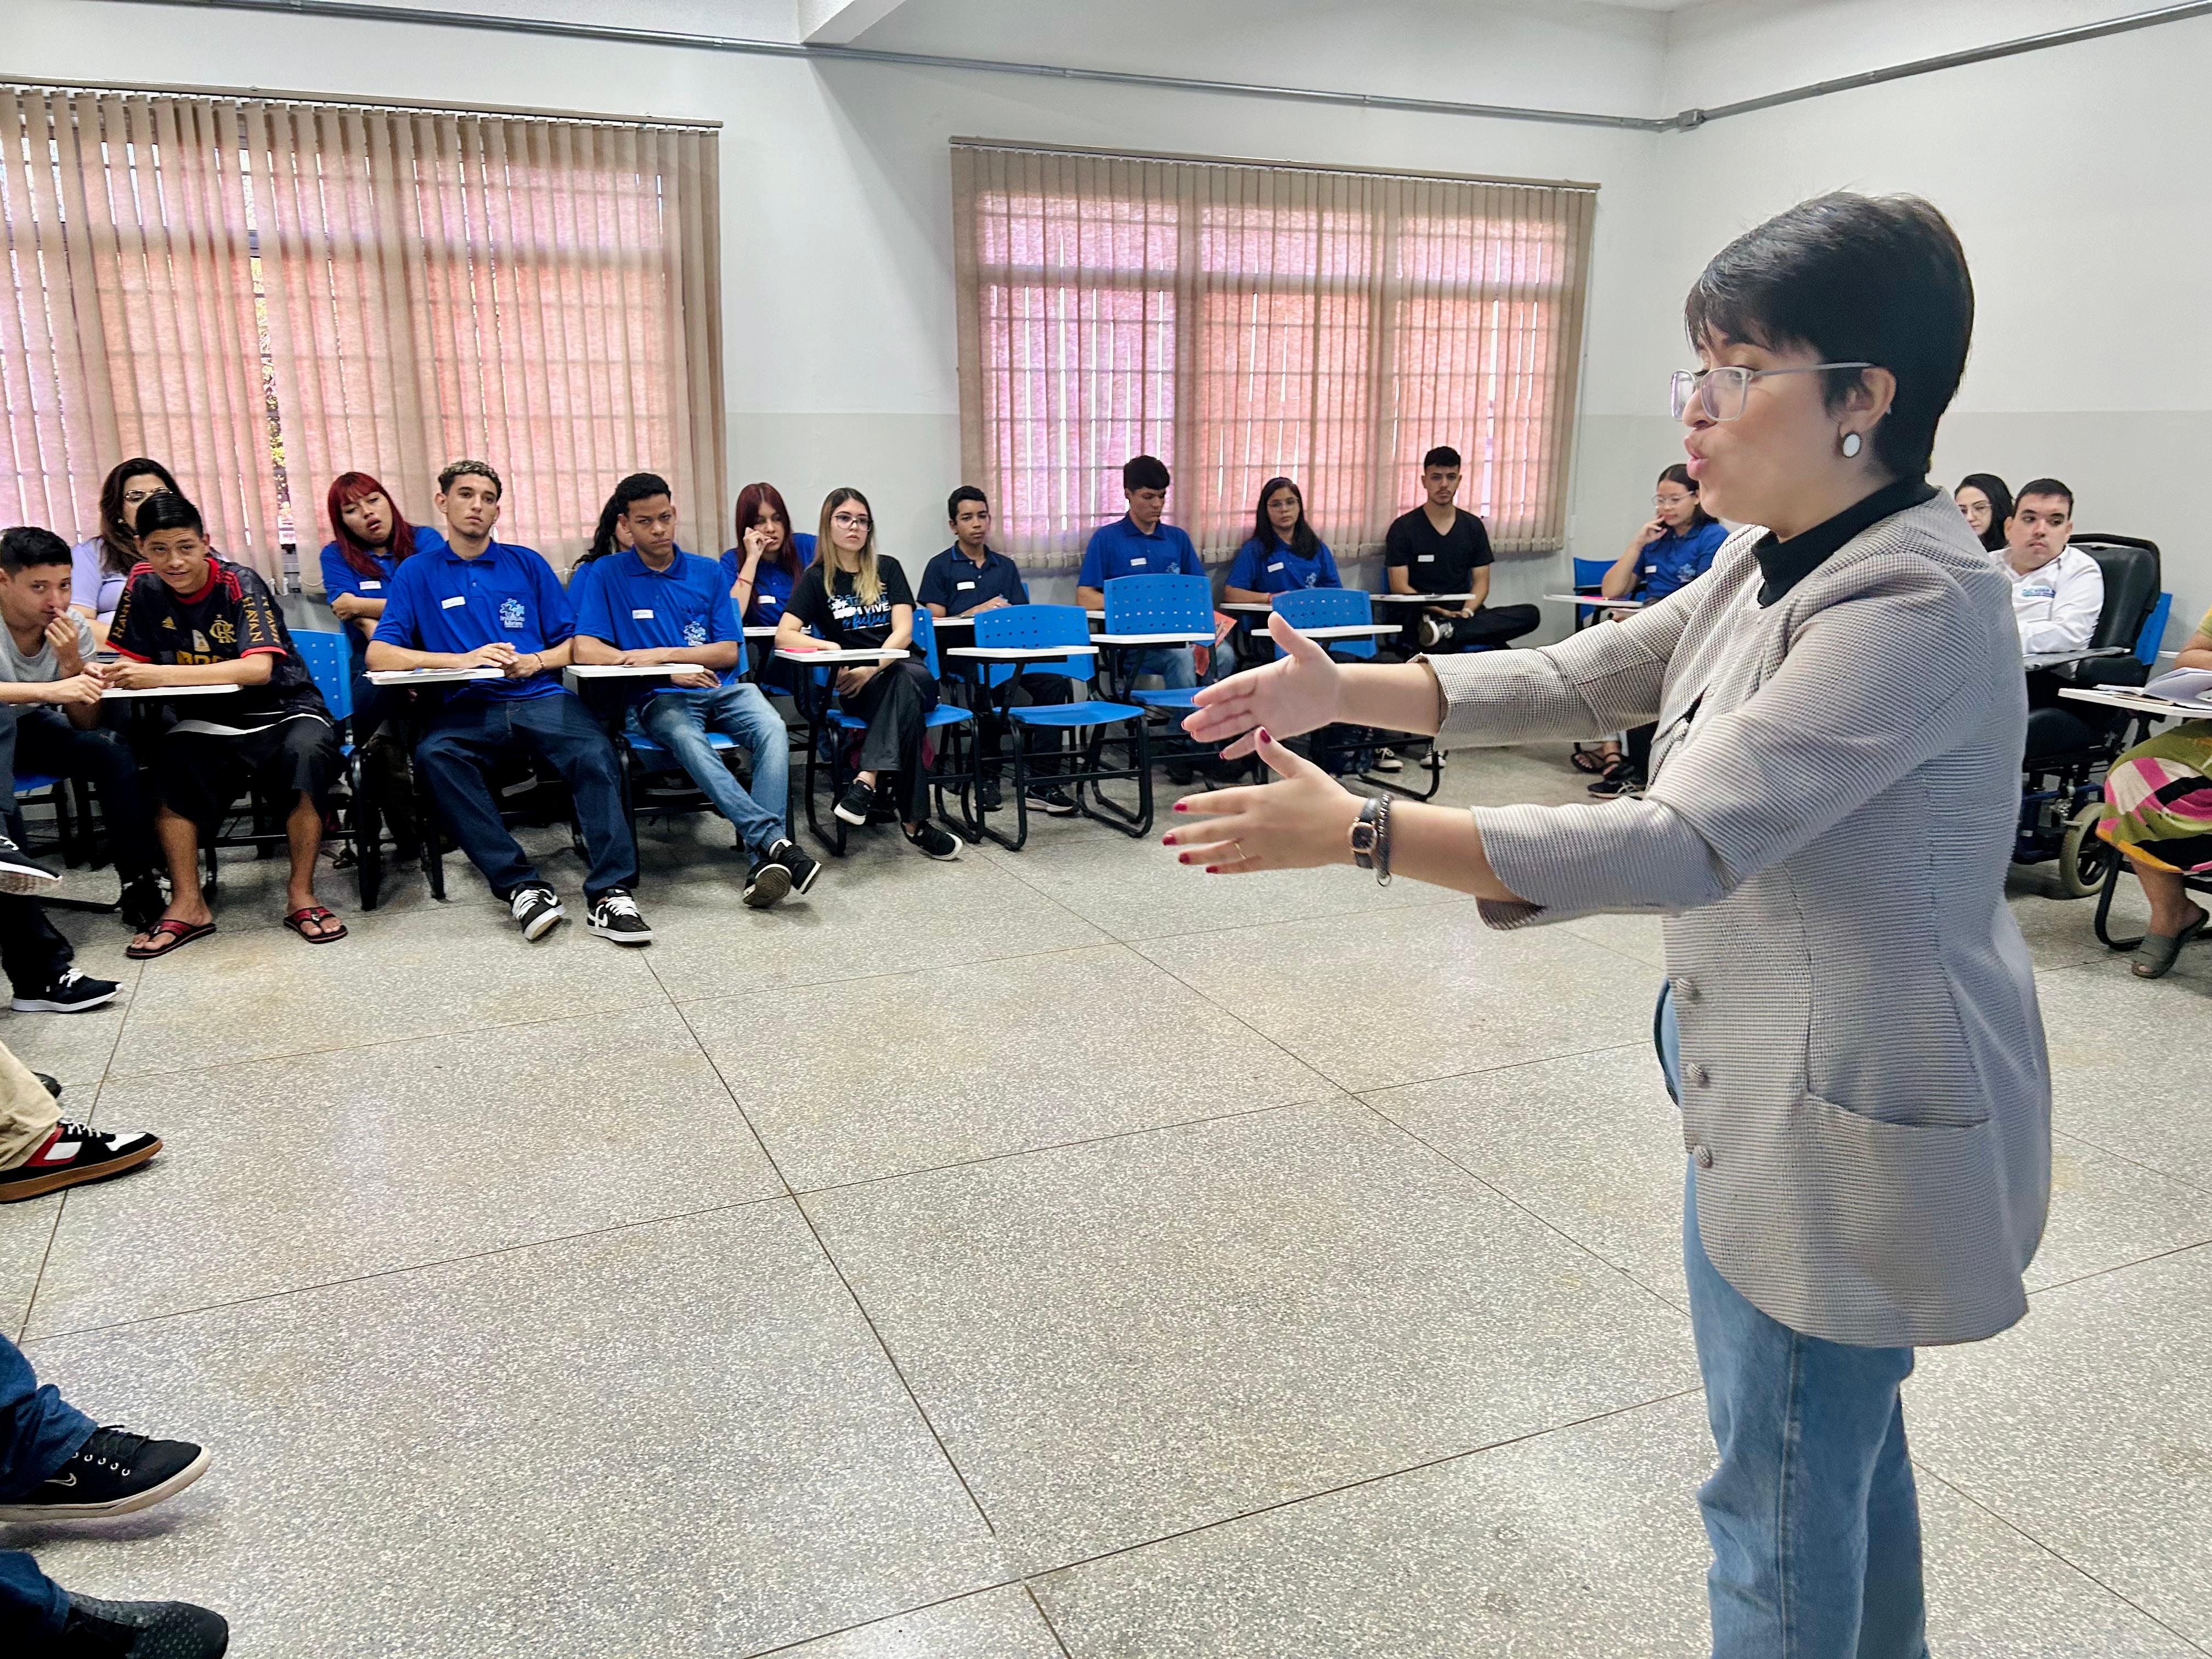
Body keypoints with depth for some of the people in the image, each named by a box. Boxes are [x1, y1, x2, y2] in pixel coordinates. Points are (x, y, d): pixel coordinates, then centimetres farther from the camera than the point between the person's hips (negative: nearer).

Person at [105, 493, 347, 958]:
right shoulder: (144, 587, 0)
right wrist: (115, 676, -22)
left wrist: (162, 676, -34)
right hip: (211, 722, 4)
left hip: (281, 713, -4)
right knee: (165, 759, -28)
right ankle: (189, 904, -19)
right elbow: (133, 663, 4)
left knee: (306, 753, -36)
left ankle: (301, 896, -23)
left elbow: (258, 669, -27)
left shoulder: (239, 584, -14)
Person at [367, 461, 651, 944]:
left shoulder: (527, 564, 18)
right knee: (434, 755, -34)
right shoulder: (418, 573, 15)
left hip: (541, 697, 0)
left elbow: (575, 644, 15)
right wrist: (463, 659, -9)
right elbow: (379, 654, 4)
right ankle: (521, 886, -33)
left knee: (596, 754, -32)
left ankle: (609, 893, -34)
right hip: (467, 707, 0)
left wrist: (535, 662, -7)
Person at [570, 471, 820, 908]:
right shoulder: (604, 574, 8)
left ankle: (764, 862, -39)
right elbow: (586, 650, -4)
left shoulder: (707, 573, 15)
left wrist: (663, 654, -7)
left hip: (723, 690, 3)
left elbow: (729, 654, 9)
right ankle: (775, 841, -47)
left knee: (772, 730, -30)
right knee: (687, 741, -38)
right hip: (662, 698, -2)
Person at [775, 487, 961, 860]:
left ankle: (867, 781, -48)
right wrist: (831, 649, -23)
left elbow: (903, 632, -1)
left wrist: (870, 669, -19)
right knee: (907, 702, -36)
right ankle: (914, 822, -43)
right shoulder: (816, 578, 8)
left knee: (907, 680, -37)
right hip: (853, 689, -2)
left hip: (902, 672, 2)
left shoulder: (887, 569, 12)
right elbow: (784, 635, -5)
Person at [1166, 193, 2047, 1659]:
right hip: (1777, 1081, 10)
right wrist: (1342, 690, -2)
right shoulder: (1774, 562, 4)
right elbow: (1581, 679, 8)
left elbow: (1682, 845, -34)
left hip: (1849, 1118, -10)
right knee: (1842, 1430, 28)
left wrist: (1360, 833, -35)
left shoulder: (1917, 602, -27)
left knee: (1783, 1492, 8)